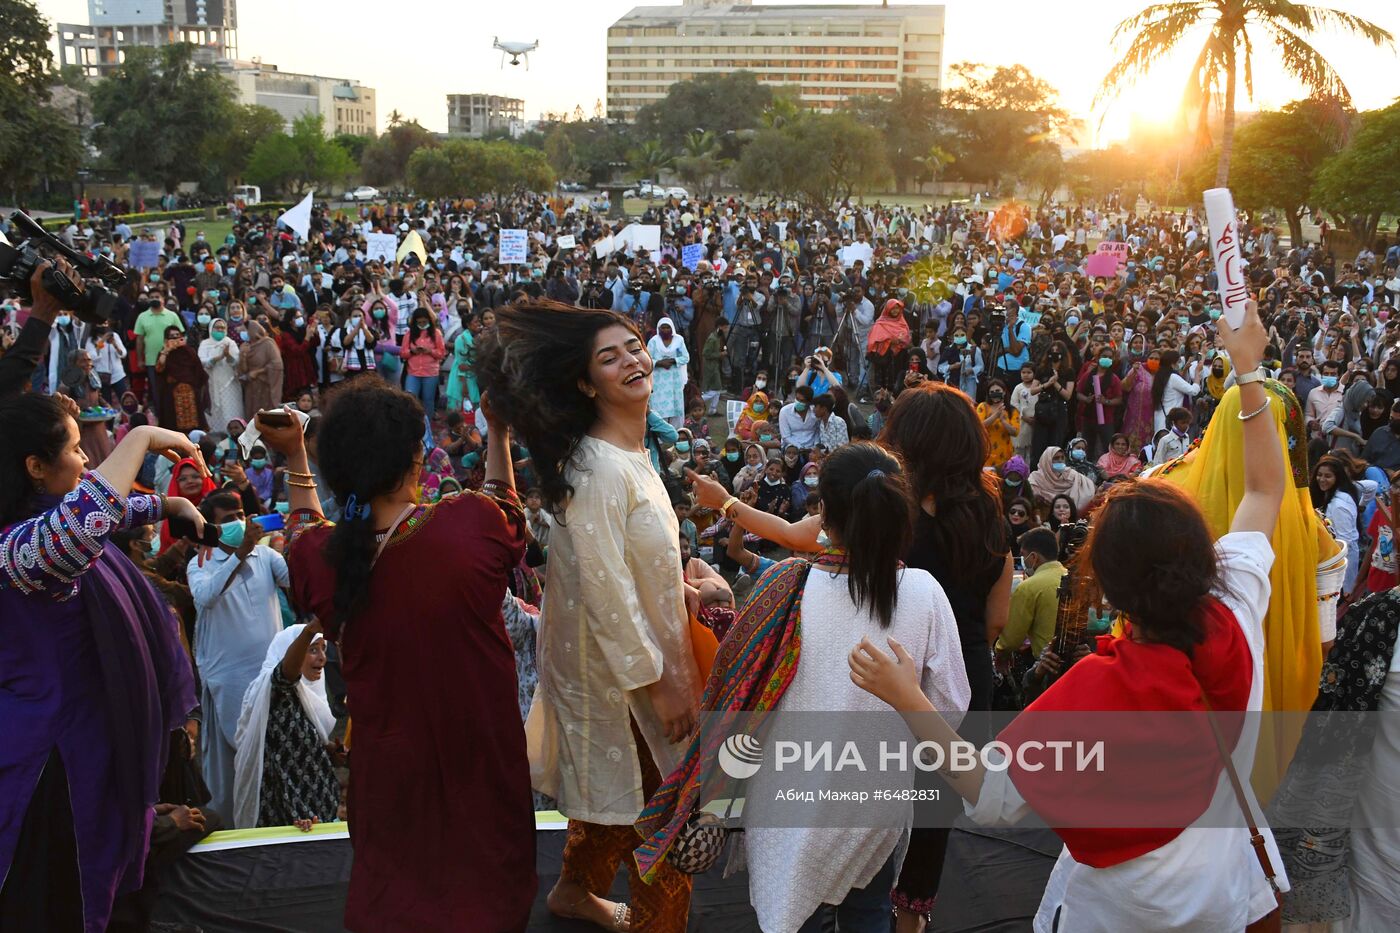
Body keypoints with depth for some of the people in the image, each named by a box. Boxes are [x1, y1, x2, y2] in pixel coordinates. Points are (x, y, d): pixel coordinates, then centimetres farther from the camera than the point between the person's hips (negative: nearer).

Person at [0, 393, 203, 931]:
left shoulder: (46, 517, 3)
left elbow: (108, 512, 26)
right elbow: (80, 525, -51)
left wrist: (173, 504, 20)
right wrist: (141, 438, -40)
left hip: (85, 730, 10)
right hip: (54, 749, -10)